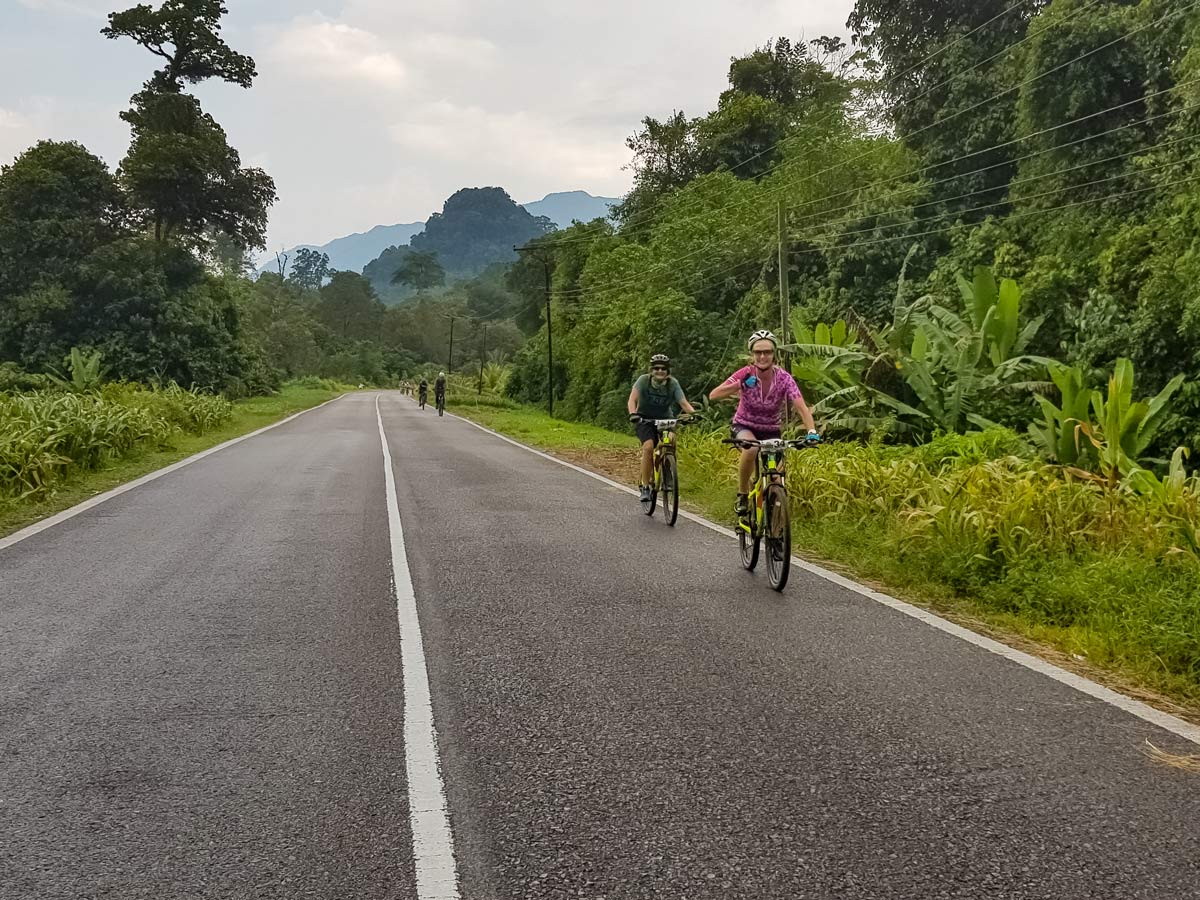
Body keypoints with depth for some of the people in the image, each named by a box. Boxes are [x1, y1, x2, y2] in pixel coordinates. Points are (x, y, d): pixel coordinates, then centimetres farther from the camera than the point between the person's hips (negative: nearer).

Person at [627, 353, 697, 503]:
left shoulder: (673, 384, -13)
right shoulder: (644, 380, -16)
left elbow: (684, 403, -20)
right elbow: (632, 399, -25)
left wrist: (694, 413, -39)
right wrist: (633, 414, -44)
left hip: (665, 419, 2)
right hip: (645, 419, -2)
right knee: (648, 447, -25)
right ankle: (645, 487, -15)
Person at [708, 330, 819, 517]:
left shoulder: (784, 378, -17)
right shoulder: (746, 374, -18)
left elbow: (801, 407, -28)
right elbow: (713, 395, -26)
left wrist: (812, 431, -45)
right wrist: (740, 385, -39)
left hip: (771, 431, 2)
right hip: (744, 426, -2)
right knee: (751, 448, -36)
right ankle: (742, 495, -16)